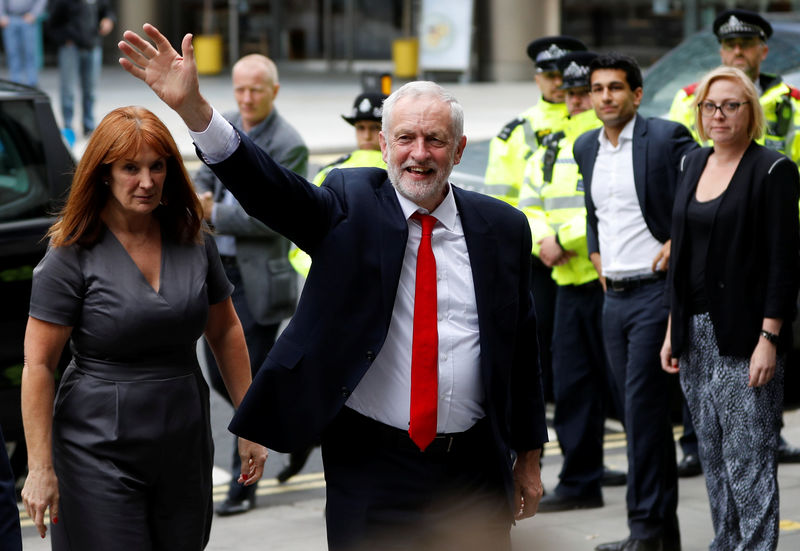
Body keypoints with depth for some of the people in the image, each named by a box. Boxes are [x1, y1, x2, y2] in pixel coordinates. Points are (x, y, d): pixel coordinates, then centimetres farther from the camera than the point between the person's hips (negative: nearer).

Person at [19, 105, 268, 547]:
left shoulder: (194, 242, 4)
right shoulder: (73, 255, -9)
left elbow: (225, 333, 14)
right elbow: (38, 365, -10)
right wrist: (41, 467, -14)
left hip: (185, 445, 5)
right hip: (100, 447, -4)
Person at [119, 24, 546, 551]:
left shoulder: (503, 228, 4)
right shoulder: (350, 205, -2)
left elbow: (522, 348, 10)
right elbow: (269, 187, -20)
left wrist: (530, 455, 13)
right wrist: (193, 109, -35)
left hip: (475, 469, 2)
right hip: (370, 471, -2)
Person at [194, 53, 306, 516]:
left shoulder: (289, 146, -14)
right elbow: (204, 178, 16)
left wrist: (215, 214, -15)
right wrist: (200, 201, -7)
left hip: (259, 276, -7)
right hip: (217, 269, 7)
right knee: (221, 375, 12)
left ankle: (243, 486, 9)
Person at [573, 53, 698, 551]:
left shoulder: (667, 138, -10)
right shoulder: (587, 147, 12)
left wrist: (675, 246, -10)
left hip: (656, 289, -7)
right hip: (615, 295, 7)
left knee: (643, 408, -10)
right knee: (644, 413, 10)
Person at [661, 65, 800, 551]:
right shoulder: (694, 164, 13)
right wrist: (672, 330, 13)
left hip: (743, 337, -7)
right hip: (695, 332, 7)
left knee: (748, 457, -6)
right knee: (712, 454, 12)